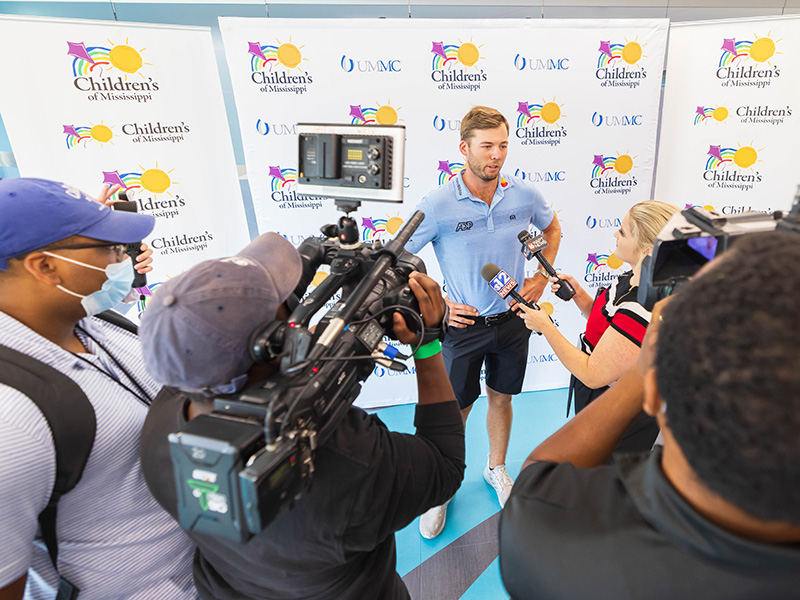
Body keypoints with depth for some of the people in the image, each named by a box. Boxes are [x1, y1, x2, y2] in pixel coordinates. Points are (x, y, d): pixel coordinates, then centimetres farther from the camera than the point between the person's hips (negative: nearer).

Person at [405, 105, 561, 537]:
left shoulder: (524, 195, -7)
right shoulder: (437, 205, -18)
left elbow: (552, 229, 15)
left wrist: (540, 279, 5)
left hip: (512, 319, 3)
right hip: (464, 324, -3)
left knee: (501, 397, 20)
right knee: (455, 410, 9)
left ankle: (496, 468, 46)